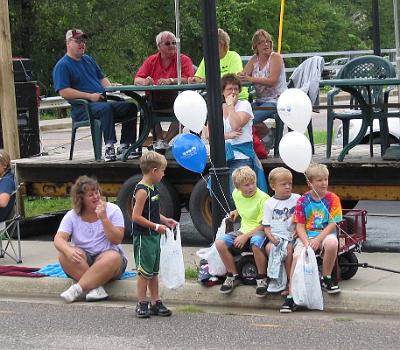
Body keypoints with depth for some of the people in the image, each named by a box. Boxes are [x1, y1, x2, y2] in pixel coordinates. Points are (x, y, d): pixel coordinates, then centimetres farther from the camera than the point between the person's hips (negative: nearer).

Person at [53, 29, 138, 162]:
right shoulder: (62, 66, -2)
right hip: (82, 108, -8)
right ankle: (109, 147, -42)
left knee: (130, 106, -11)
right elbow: (64, 92, -13)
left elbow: (102, 78, 30)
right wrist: (90, 96, -18)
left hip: (102, 101, 8)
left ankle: (124, 146, -12)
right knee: (105, 108, -37)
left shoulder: (88, 59, 24)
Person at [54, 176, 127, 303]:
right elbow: (59, 239, -11)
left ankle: (77, 288, -35)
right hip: (82, 262, 2)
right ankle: (96, 288, -34)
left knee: (114, 257, -36)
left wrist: (104, 218, -20)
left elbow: (116, 240, -10)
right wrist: (68, 250, -34)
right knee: (64, 254, -28)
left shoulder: (112, 210, -2)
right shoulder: (72, 215, 2)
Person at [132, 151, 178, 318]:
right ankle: (142, 304, 6)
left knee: (154, 271, 14)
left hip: (154, 236, 9)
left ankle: (155, 303, 20)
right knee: (145, 272, -3)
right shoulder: (142, 191, -19)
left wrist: (165, 220, 9)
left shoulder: (153, 188, 11)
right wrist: (156, 226, -21)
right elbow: (136, 217, -22)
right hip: (143, 237, -9)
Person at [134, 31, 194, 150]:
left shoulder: (184, 60, 4)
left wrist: (170, 81, -28)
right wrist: (145, 81, -20)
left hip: (176, 99, -2)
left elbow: (188, 80, -11)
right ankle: (159, 139, -21)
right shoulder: (151, 61, 12)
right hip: (155, 100, 2)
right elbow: (137, 80, 5)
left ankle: (166, 141, -25)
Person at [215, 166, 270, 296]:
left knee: (256, 243, -41)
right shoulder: (236, 194, 2)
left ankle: (262, 279, -19)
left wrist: (245, 236, -22)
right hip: (244, 230, 6)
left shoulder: (263, 198, -17)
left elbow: (264, 224, -18)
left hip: (260, 231, -6)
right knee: (220, 243, -17)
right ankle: (234, 276, 1)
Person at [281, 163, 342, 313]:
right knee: (297, 256, -27)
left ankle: (326, 278, -12)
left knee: (332, 243, -36)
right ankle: (291, 296, -21)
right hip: (306, 235, 1)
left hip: (325, 234, -1)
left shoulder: (332, 199, 0)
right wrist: (306, 242, -16)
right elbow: (300, 226, 2)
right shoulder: (303, 201, 4)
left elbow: (332, 224, -5)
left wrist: (317, 240, -17)